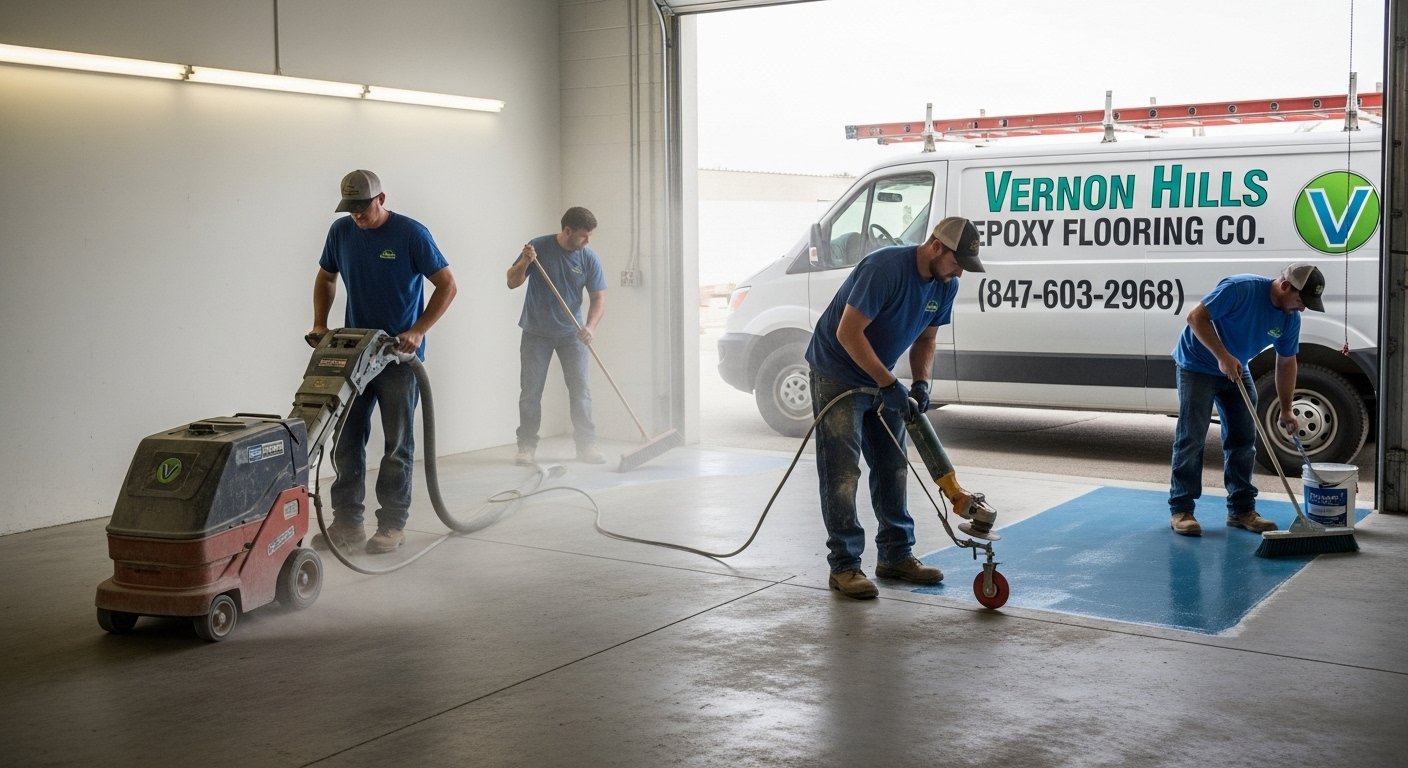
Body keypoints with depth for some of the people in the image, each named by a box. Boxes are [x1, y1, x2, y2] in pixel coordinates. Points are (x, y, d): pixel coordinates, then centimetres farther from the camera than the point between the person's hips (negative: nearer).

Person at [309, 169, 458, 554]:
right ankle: (347, 522, 15)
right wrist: (320, 325, 6)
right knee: (346, 439, 6)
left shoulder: (411, 233, -12)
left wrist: (418, 331, -18)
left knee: (397, 444, 2)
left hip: (399, 355, -5)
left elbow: (447, 285, -10)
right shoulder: (341, 231, 2)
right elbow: (326, 278, 18)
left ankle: (393, 524, 9)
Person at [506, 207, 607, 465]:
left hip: (571, 334, 1)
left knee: (580, 388, -3)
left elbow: (598, 298, -5)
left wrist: (590, 326, -22)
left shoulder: (589, 258, -8)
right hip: (536, 333, -1)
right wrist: (525, 263, -27)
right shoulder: (538, 247, -11)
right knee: (530, 392, 0)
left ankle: (587, 445, 4)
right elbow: (512, 283, -7)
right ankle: (526, 446, 8)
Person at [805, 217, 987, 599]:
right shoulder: (885, 268, -28)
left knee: (892, 466, 10)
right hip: (837, 375, -8)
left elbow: (925, 339, 10)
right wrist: (890, 385, -28)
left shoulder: (945, 285, -4)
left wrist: (920, 384, -8)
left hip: (880, 379, 8)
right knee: (842, 471, -8)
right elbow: (848, 332, -29)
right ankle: (844, 565, -4)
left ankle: (896, 556, 20)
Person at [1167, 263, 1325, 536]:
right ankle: (1181, 509, -2)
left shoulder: (1291, 318, -5)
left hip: (1236, 371, 7)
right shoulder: (1241, 288, -27)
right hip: (1197, 365, -7)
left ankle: (1241, 508, 13)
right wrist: (1222, 356, -32)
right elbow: (1196, 316, -27)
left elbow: (1286, 362, 5)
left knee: (1243, 439, 4)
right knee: (1191, 437, -8)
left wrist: (1286, 411, 2)